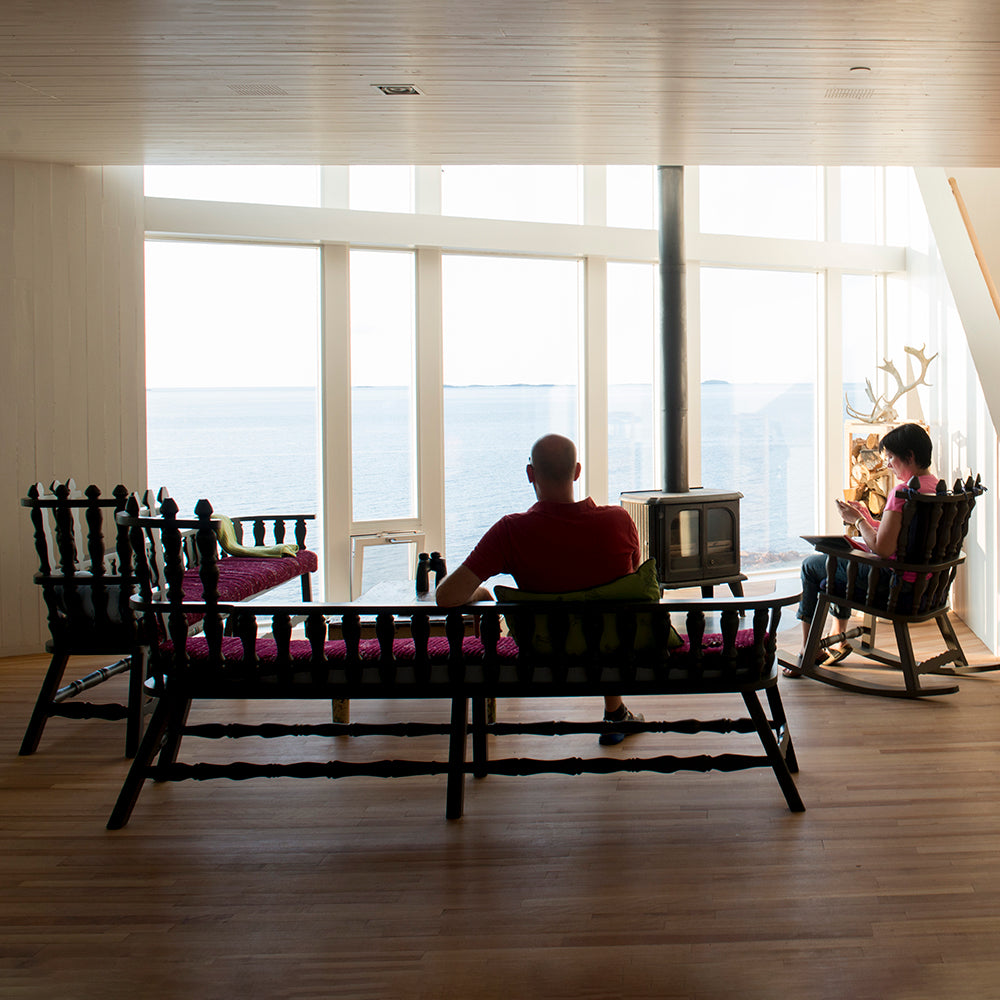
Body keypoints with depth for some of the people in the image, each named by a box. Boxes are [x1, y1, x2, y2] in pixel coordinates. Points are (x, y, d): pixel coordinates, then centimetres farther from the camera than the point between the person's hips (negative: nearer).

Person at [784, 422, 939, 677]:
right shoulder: (934, 484, 6)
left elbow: (882, 549, -25)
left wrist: (857, 520, -10)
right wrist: (867, 518, 9)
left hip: (896, 584, -10)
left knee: (811, 565, 9)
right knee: (841, 555, 32)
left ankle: (806, 652, 20)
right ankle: (839, 640, 39)